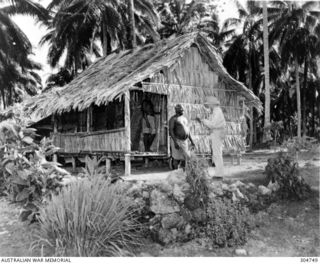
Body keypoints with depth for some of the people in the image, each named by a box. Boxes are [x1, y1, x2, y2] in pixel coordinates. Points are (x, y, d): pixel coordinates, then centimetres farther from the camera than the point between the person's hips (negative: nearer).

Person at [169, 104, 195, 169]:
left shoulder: (184, 118, 14)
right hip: (176, 141, -7)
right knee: (177, 159, -2)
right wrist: (175, 142, -27)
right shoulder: (173, 118, -10)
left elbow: (187, 130, 17)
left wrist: (192, 141, 12)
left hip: (184, 141, 7)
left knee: (184, 158, 5)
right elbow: (170, 131, -19)